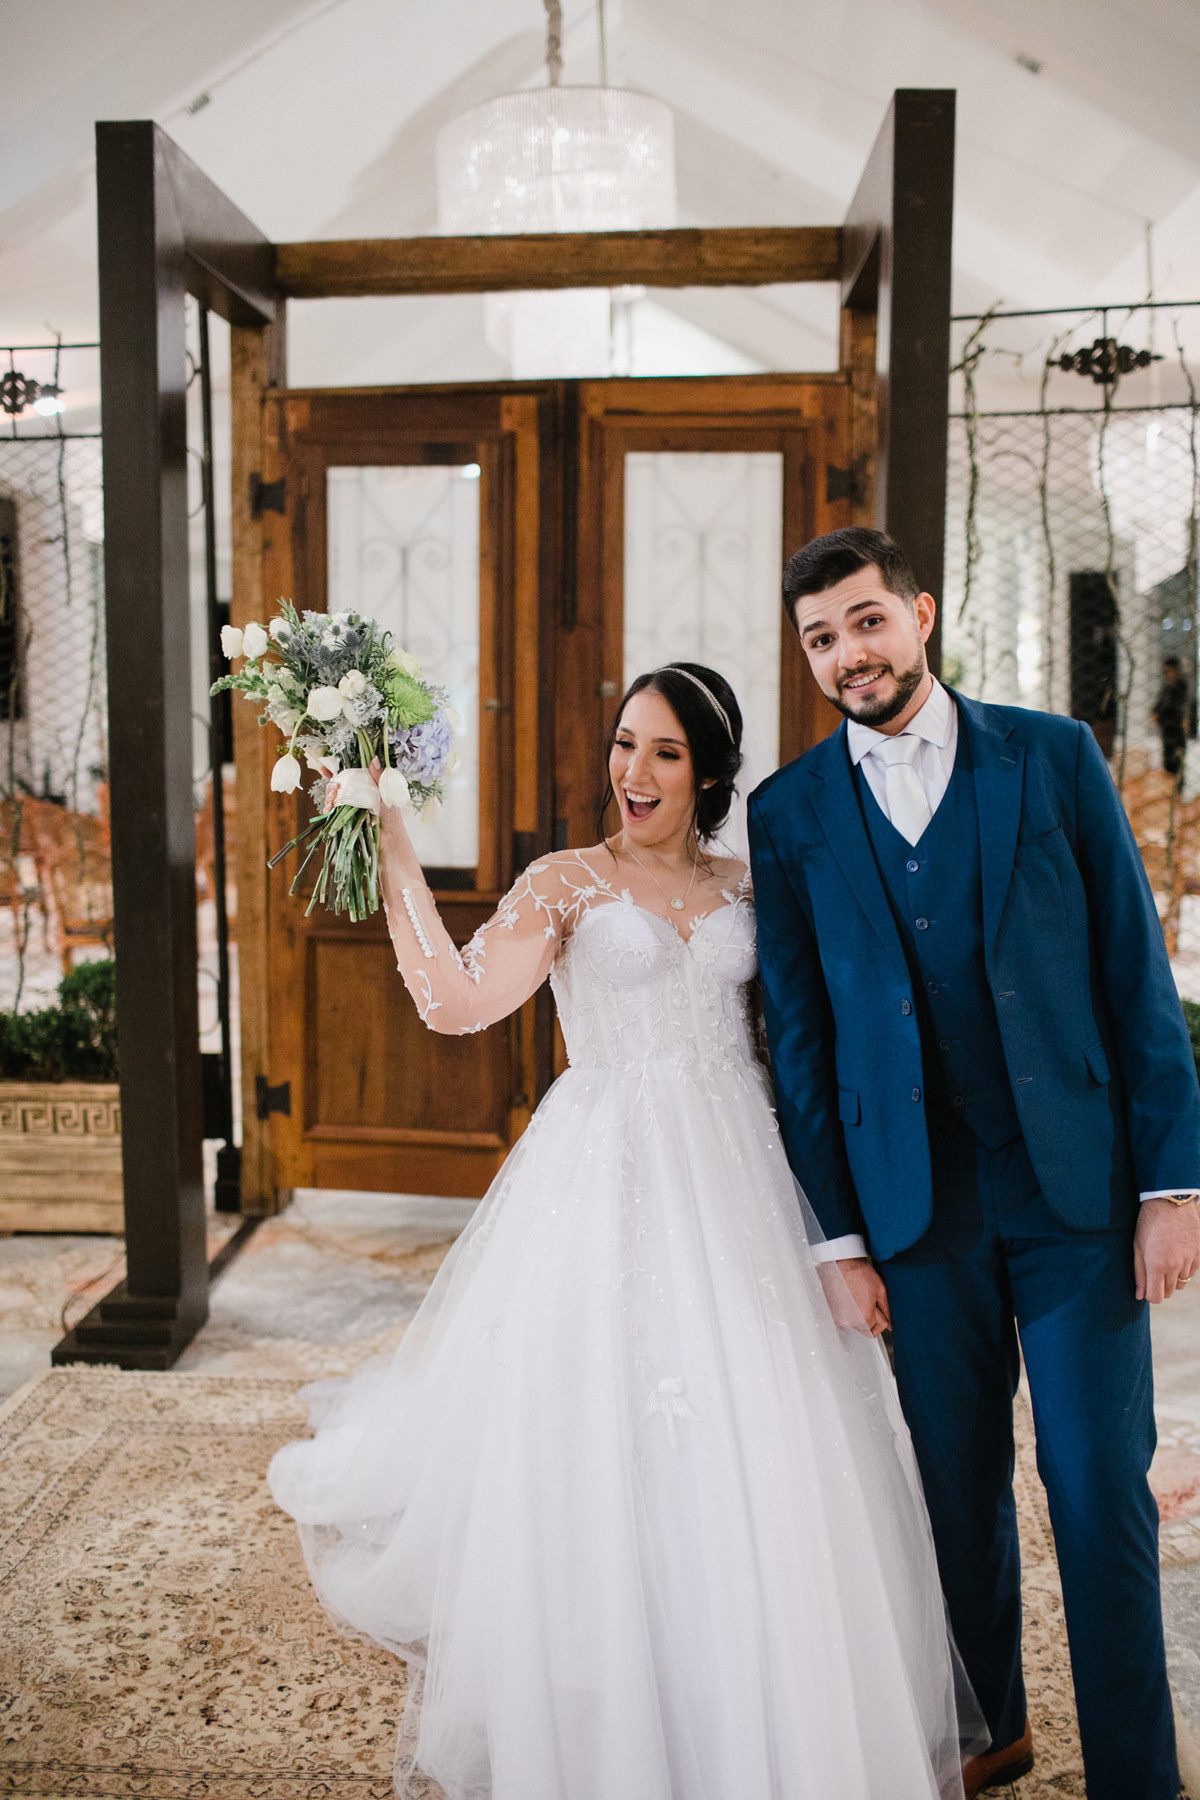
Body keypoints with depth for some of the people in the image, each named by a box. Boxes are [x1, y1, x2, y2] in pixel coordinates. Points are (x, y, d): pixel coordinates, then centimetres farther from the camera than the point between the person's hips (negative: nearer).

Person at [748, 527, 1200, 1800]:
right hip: (916, 1203, 1)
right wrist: (838, 1233, 1)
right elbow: (799, 1036, 3)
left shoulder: (1054, 756, 0)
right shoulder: (789, 812, 2)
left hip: (1075, 1182, -1)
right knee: (959, 1486, 14)